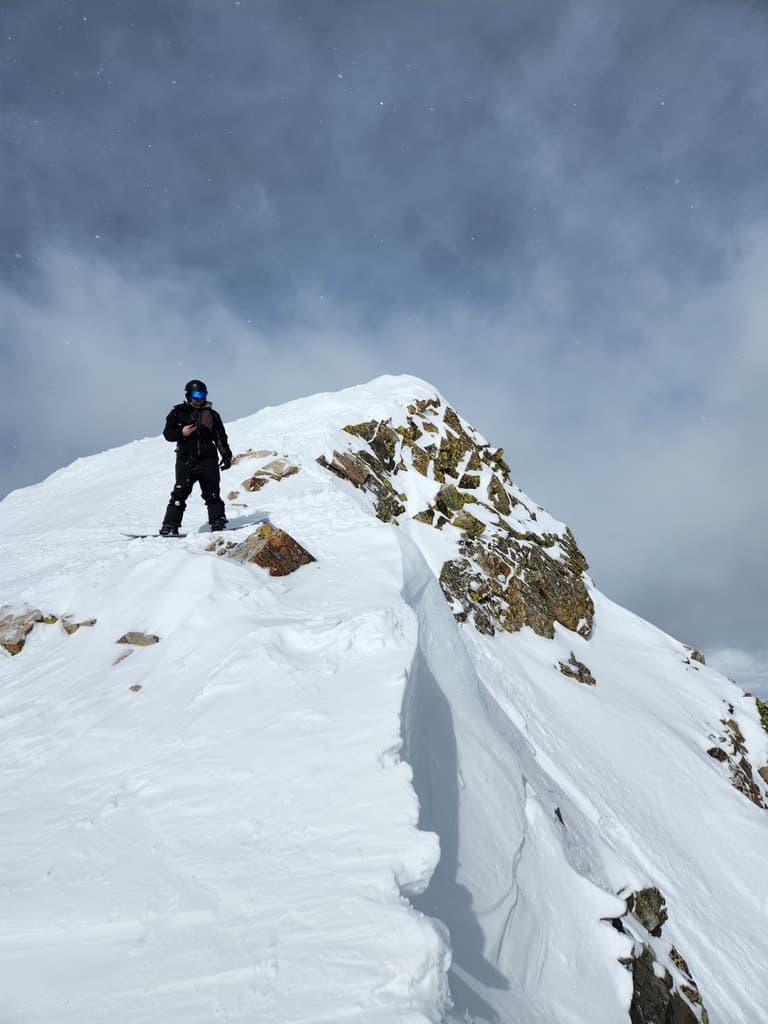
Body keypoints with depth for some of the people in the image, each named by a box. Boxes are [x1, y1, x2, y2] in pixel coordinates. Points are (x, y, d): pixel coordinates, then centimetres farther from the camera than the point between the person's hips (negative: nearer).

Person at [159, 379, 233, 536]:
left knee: (212, 493, -1)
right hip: (186, 459, -2)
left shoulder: (212, 414, 16)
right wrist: (182, 433, -11)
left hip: (208, 459, 2)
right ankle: (170, 525, -5)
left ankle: (218, 522, 1)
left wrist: (226, 455, 7)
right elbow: (167, 433, 8)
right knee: (180, 492, -7)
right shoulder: (178, 412, 10)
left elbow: (221, 437, 18)